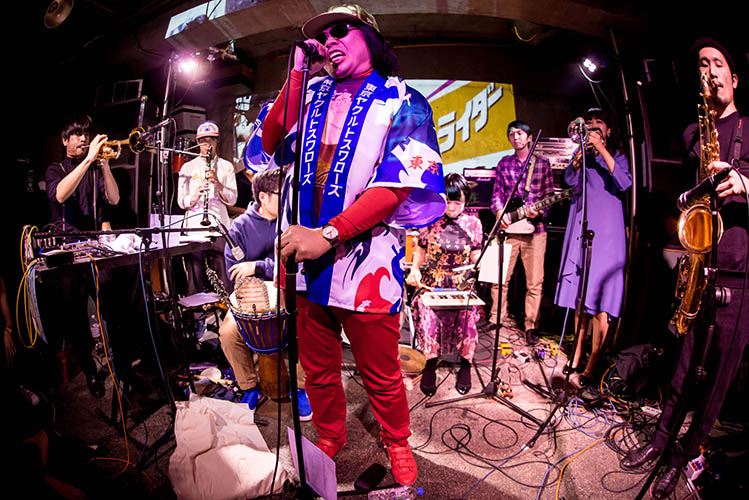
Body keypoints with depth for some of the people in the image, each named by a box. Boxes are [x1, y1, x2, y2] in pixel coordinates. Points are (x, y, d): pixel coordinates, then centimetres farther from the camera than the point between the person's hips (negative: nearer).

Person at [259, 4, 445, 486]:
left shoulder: (402, 102, 1)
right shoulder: (314, 94, 15)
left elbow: (396, 183, -12)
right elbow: (273, 143, 6)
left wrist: (329, 234, -22)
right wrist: (298, 74, 3)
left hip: (364, 260, -4)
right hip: (305, 251, 5)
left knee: (381, 375, 10)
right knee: (318, 368, 18)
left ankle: (397, 442, 39)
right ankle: (329, 437, 44)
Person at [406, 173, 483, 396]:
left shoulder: (473, 223, 5)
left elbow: (476, 254, 10)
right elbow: (420, 250, 12)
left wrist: (478, 261, -14)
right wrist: (415, 269, -6)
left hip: (461, 284, 0)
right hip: (431, 283, 0)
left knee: (467, 313, -30)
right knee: (428, 313, -30)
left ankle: (465, 363, 0)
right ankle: (431, 361, -2)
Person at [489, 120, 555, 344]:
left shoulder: (542, 163, 9)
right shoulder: (504, 163, 13)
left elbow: (549, 195, 6)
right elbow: (497, 192, 9)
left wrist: (539, 212, -13)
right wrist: (499, 212, -10)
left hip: (534, 228, -1)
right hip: (508, 227, 1)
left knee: (535, 282, 1)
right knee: (500, 278, 3)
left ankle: (531, 326, 14)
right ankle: (496, 319, 19)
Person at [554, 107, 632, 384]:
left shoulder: (616, 155, 10)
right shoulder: (581, 153, 19)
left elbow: (623, 184, -9)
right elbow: (569, 179, 3)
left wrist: (602, 150, -12)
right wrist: (582, 151, -9)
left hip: (605, 228, -3)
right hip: (580, 226, 4)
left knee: (600, 292, -10)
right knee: (580, 291, 6)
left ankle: (592, 364, -7)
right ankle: (578, 353, 16)